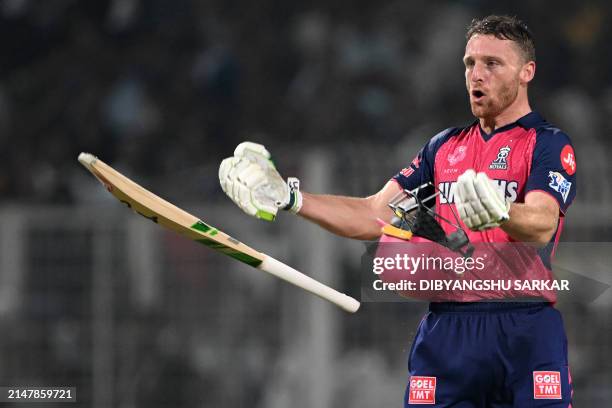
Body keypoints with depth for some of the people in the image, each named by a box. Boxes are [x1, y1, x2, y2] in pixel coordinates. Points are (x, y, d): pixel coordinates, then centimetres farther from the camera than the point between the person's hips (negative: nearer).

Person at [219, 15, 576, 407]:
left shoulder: (549, 144, -1)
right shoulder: (444, 146, 18)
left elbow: (542, 227, -18)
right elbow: (375, 216, 14)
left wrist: (501, 211, -40)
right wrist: (289, 197, 4)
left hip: (526, 333, -5)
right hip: (445, 330, 5)